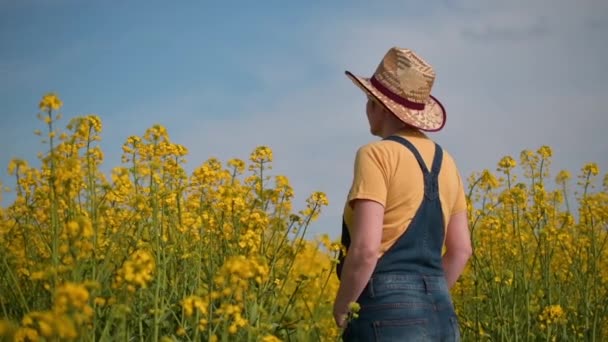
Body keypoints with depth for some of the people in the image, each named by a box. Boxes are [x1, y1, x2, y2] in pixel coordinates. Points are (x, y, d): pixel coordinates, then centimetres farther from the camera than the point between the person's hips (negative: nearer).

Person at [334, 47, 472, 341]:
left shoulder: (377, 155, -9)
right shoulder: (444, 161, 14)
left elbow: (366, 248, -18)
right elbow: (461, 250, 17)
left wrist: (342, 306, -4)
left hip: (389, 317, -8)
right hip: (441, 317, 8)